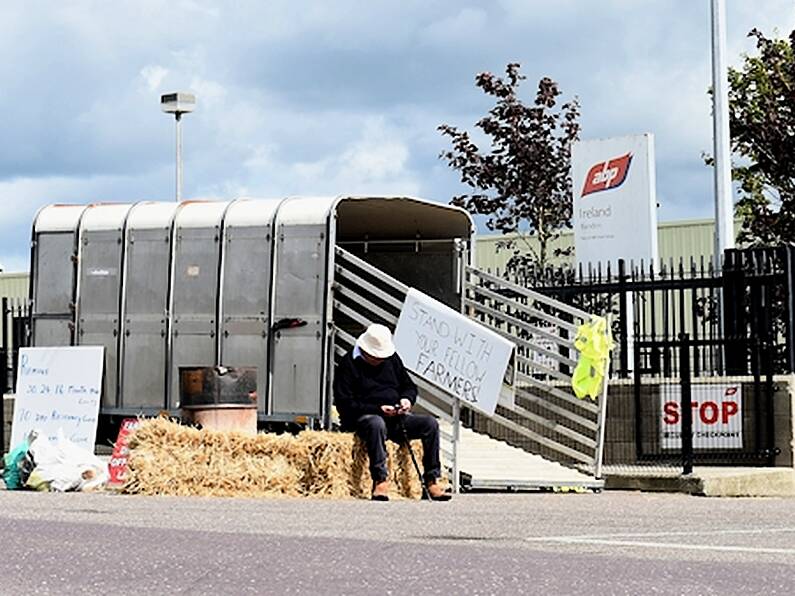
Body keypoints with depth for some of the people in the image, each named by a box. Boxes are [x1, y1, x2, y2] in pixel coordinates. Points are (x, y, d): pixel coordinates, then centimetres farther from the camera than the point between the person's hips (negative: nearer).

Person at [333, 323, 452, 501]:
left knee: (431, 423, -17)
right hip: (363, 418, -6)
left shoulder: (392, 358, 15)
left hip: (395, 417, 6)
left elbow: (410, 386, 24)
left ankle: (432, 480, -20)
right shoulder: (349, 364, -3)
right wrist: (378, 409, -18)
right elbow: (345, 404, -9)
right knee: (377, 424, -42)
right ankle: (380, 480, -43)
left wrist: (407, 400, -2)